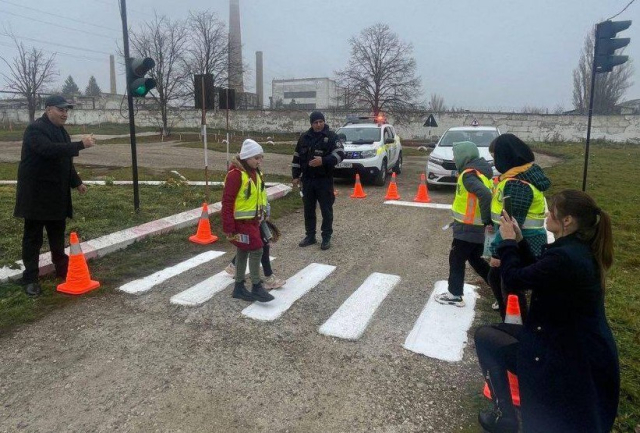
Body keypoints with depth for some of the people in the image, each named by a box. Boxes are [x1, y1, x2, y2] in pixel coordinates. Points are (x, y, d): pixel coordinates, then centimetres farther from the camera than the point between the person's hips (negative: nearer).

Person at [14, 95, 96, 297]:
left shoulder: (61, 131, 14)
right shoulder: (35, 129, -14)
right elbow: (49, 149, -33)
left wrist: (76, 182, 22)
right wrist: (81, 144, -37)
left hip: (57, 194, 8)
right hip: (36, 194, -8)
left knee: (58, 234, 16)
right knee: (33, 237, 0)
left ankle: (62, 269, 27)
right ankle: (30, 278, 7)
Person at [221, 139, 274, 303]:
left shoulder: (255, 173, 8)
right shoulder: (235, 174, -20)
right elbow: (227, 202, -20)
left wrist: (260, 216, 22)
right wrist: (228, 227, -20)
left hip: (252, 220, 9)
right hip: (240, 221, -9)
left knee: (243, 252, 15)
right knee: (256, 250, -9)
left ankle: (239, 288, 26)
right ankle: (256, 288, 4)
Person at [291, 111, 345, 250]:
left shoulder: (331, 136, -4)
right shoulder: (304, 137, 9)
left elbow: (340, 154, -13)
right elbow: (297, 157, 13)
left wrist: (323, 161, -26)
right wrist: (295, 176, 9)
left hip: (324, 180, -4)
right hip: (307, 179, 4)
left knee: (326, 209, 2)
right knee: (308, 209, 10)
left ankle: (326, 237, 12)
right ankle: (310, 236, 22)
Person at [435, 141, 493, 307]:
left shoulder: (468, 174, -19)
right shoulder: (481, 171, 11)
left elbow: (484, 195, -34)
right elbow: (487, 193, 14)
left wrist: (487, 219, -25)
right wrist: (487, 219, 13)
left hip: (467, 228, -9)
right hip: (476, 227, 9)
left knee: (456, 260, 5)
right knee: (475, 259, 21)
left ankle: (455, 295, 17)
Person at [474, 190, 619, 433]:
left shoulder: (565, 257, -30)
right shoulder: (580, 250, 1)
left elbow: (515, 279, -19)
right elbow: (536, 273, 13)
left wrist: (508, 241, -5)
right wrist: (519, 241, 7)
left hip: (569, 356, -9)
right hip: (584, 349, 9)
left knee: (485, 336, 2)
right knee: (497, 331, 21)